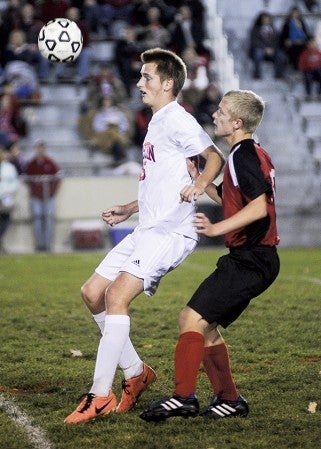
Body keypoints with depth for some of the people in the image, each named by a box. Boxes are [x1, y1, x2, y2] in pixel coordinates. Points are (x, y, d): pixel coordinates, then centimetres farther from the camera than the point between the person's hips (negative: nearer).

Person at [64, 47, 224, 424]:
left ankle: (101, 396, -19)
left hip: (170, 231, -10)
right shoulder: (156, 123, 20)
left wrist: (199, 185, -30)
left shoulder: (177, 120, -9)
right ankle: (136, 373, 18)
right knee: (92, 292, 9)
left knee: (116, 295, -20)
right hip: (147, 230, 10)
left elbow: (215, 157, -14)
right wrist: (128, 209, 25)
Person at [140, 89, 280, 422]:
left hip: (250, 260, -10)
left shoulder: (244, 155, -14)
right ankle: (229, 400, 19)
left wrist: (217, 229, -27)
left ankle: (183, 397, -20)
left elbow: (259, 207, -26)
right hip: (252, 259, 10)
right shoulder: (254, 154, 18)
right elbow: (231, 199, 30)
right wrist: (198, 179, 18)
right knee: (205, 325, 14)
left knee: (193, 319, -16)